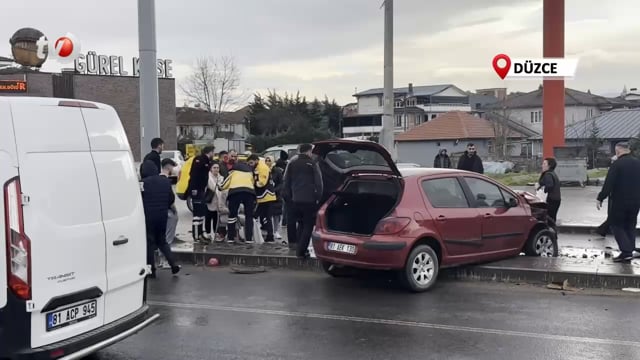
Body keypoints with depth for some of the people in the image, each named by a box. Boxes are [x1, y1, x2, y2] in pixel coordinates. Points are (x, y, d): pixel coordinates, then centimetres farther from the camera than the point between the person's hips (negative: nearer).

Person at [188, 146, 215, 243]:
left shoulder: (207, 161, 15)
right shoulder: (199, 160, -14)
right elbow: (193, 174, -22)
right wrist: (194, 189, -26)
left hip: (201, 190, 10)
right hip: (196, 190, -10)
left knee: (202, 212, 16)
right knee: (197, 213, -9)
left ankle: (200, 234, 26)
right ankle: (196, 236, -7)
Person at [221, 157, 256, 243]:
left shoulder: (233, 171, 25)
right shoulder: (250, 171, 32)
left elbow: (224, 185, 23)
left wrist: (222, 187, 45)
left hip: (235, 191, -1)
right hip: (249, 191, 1)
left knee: (232, 214, 11)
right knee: (249, 216, 11)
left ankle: (230, 238, 11)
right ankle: (249, 238, 4)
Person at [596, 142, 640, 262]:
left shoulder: (617, 164, -13)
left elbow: (608, 184, -17)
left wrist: (600, 198, -11)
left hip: (619, 201, -6)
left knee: (616, 225, 5)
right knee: (630, 225, 17)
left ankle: (626, 251, -7)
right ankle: (630, 250, 17)